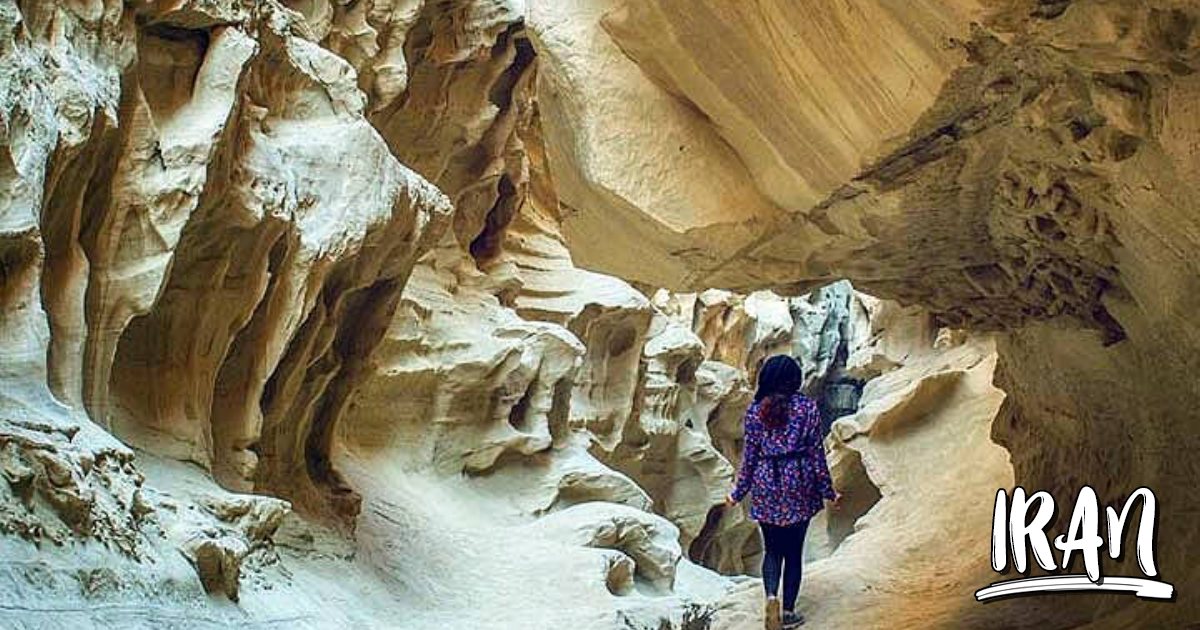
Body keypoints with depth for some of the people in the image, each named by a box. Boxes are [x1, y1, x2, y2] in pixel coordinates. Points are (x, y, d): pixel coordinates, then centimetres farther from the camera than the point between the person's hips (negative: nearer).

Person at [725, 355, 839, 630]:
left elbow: (749, 453, 1)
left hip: (766, 485, 1)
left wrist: (738, 493, 11)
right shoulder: (807, 407, -5)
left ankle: (771, 596, -12)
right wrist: (828, 492, 5)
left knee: (772, 549, 12)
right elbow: (816, 452, -3)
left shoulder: (755, 410, -1)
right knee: (794, 550, 10)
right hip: (799, 484, -1)